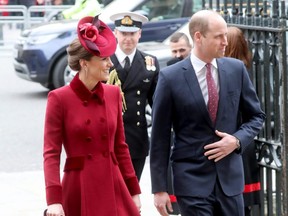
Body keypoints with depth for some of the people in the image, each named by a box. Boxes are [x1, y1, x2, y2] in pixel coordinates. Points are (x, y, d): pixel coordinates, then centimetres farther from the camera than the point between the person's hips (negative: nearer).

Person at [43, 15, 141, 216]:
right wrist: (54, 200, -18)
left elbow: (120, 147, 13)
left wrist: (134, 191, 12)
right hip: (79, 191, -4)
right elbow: (51, 153, -9)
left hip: (113, 187, 4)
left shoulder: (113, 93, 7)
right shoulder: (59, 98, -7)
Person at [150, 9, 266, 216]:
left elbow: (256, 115, 13)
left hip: (230, 177, 3)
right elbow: (160, 137, -3)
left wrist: (237, 140, -7)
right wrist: (159, 188, -4)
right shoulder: (171, 77, -7)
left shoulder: (236, 69, 3)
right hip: (192, 179, -3)